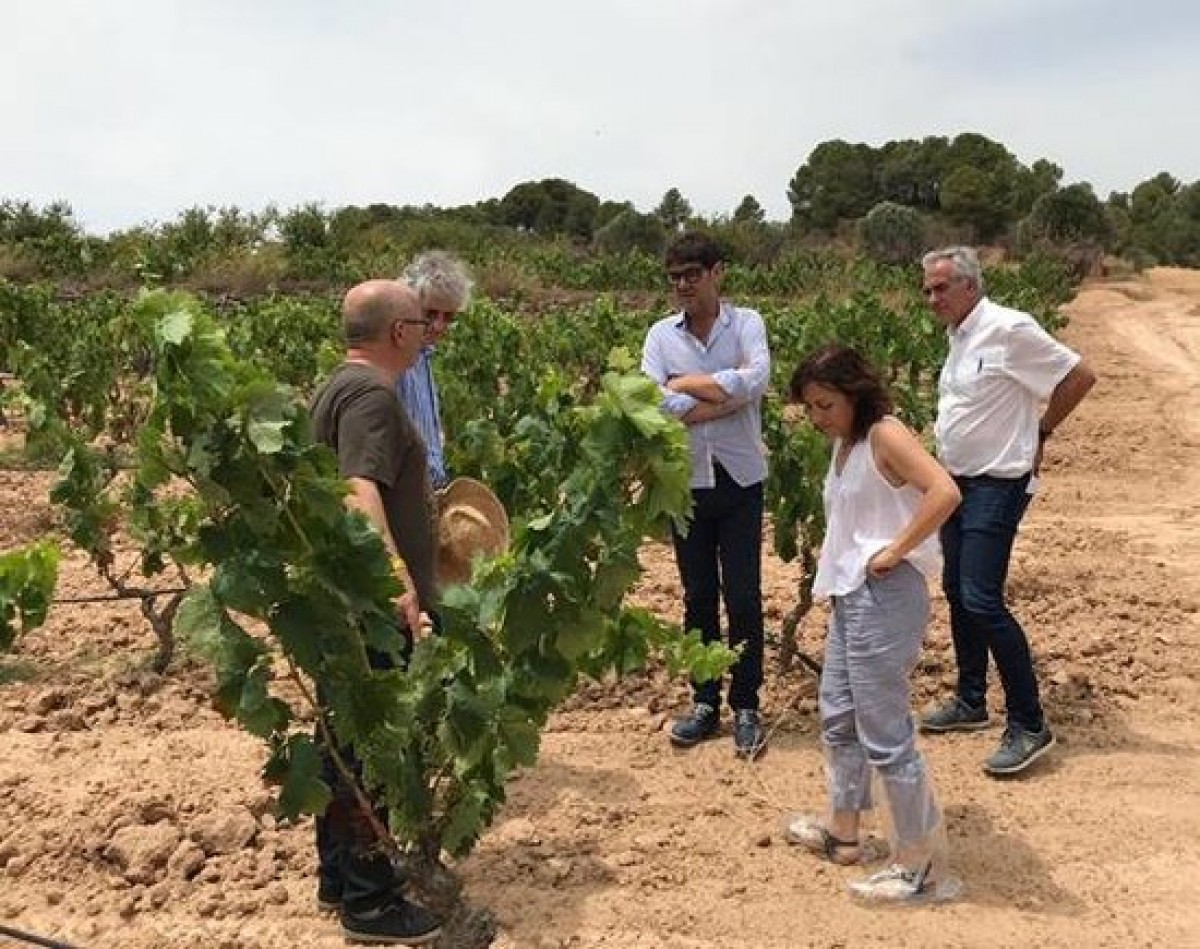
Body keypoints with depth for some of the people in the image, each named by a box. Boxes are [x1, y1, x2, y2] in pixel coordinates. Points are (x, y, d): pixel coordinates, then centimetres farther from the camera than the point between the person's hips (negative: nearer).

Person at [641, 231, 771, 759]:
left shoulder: (746, 324, -3)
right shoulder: (661, 335, 1)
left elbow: (755, 381, -22)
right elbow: (654, 405, -13)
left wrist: (686, 383, -14)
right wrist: (726, 395, -15)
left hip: (740, 479, -2)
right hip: (686, 482, 2)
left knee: (743, 597, 3)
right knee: (698, 596, 12)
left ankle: (746, 707, 17)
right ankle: (705, 702, 25)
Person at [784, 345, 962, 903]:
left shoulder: (885, 434, -14)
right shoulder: (844, 444, 13)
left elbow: (944, 492, -28)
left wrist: (896, 551, -22)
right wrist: (831, 573, 3)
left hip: (884, 599, -10)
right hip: (849, 596, 10)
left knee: (885, 736, -4)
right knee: (838, 718, 21)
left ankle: (925, 869, 9)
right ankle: (843, 833, 38)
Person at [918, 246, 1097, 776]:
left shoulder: (1009, 329, -17)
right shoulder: (958, 335, 10)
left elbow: (1079, 376, -14)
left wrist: (1038, 435, -6)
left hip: (998, 485, -9)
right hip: (958, 482, 9)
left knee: (982, 600, -13)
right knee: (957, 593, 15)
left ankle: (1029, 726, -2)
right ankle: (970, 702, 30)